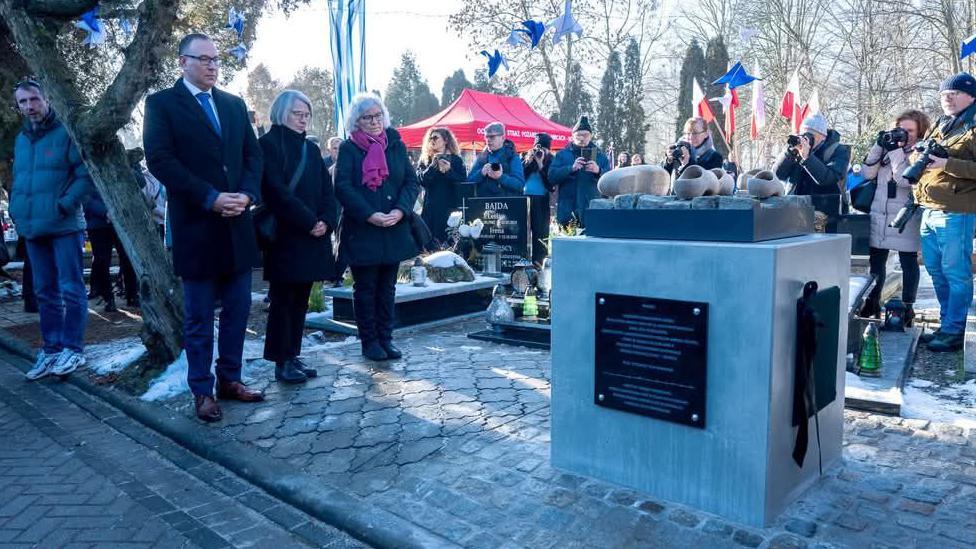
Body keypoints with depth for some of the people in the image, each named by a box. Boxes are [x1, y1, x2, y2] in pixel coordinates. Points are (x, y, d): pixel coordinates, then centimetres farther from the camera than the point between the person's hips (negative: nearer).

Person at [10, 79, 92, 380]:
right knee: (45, 292, 11)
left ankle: (72, 349, 5)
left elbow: (86, 175, -9)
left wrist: (64, 206, -17)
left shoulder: (66, 133, -4)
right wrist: (17, 210, 7)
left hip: (64, 226, -7)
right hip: (33, 229, 7)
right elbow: (18, 181, 23)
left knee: (71, 289, -2)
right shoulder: (21, 139, 15)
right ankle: (51, 349, 19)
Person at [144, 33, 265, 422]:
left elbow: (253, 155, 9)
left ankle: (230, 380, 23)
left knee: (237, 310, 10)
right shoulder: (162, 104, 0)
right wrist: (211, 198, -17)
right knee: (199, 317, 4)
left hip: (237, 224, 5)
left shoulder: (235, 105, 15)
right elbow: (160, 159, -11)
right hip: (195, 226, -4)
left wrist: (247, 193, -10)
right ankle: (202, 391, 15)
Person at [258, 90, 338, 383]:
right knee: (283, 300, -1)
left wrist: (326, 221, -6)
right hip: (285, 237, -6)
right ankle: (281, 363, 6)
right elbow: (276, 191, -15)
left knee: (301, 299, 10)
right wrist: (309, 221, -16)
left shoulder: (311, 148, 16)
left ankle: (293, 355, 18)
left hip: (313, 237, 6)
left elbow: (327, 189, 11)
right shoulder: (269, 144, -5)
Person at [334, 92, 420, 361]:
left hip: (394, 230, 3)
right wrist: (370, 215, -19)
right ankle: (369, 341, 14)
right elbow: (343, 187, -10)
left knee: (387, 287, 10)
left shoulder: (397, 145, 9)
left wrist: (400, 210, -13)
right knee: (365, 287, 5)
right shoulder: (348, 148, -1)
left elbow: (412, 182, 4)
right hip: (361, 231, -3)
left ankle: (385, 338, 19)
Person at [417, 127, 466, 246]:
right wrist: (433, 166, -16)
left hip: (451, 206, -2)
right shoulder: (425, 159, 13)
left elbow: (463, 183, -3)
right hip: (430, 207, 2)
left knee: (448, 240, -7)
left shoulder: (456, 160, 7)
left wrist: (449, 171, -17)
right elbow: (420, 179, -3)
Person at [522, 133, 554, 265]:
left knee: (540, 231, -3)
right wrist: (529, 161, -8)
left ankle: (539, 262, 2)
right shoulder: (525, 157, 9)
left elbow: (550, 182, -8)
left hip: (542, 200, -2)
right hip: (525, 198, 2)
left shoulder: (550, 161, 2)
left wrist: (540, 164, -12)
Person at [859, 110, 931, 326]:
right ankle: (872, 302, 22)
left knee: (908, 262, 4)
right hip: (879, 214, 5)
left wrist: (895, 151, -17)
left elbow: (906, 180, -19)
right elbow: (867, 173, 2)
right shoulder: (887, 147, 11)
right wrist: (879, 145, -5)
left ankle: (907, 306, 11)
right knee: (876, 260, 10)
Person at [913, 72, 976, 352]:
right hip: (929, 210, 8)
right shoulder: (939, 125, 20)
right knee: (936, 271, 12)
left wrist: (947, 164, -21)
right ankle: (947, 324, 23)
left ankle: (953, 332, 3)